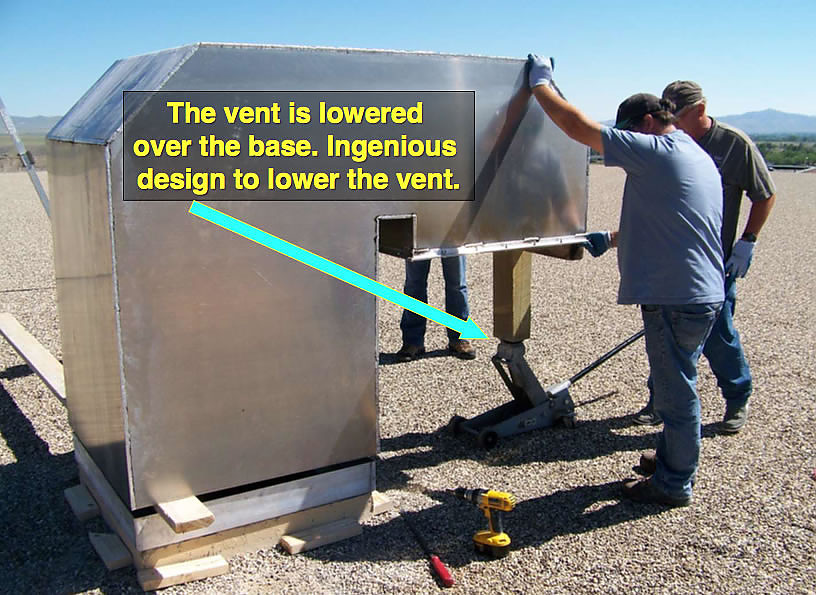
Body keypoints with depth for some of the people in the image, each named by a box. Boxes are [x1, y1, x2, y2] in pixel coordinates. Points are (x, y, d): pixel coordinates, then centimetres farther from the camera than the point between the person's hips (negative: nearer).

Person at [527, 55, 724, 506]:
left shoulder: (656, 151, -14)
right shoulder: (699, 159, 16)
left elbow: (578, 126, -15)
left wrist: (541, 84, -3)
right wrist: (612, 240, 28)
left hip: (675, 297, -10)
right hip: (703, 294, 10)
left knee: (677, 390, 2)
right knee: (678, 385, 22)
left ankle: (674, 484, 15)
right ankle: (673, 458, 37)